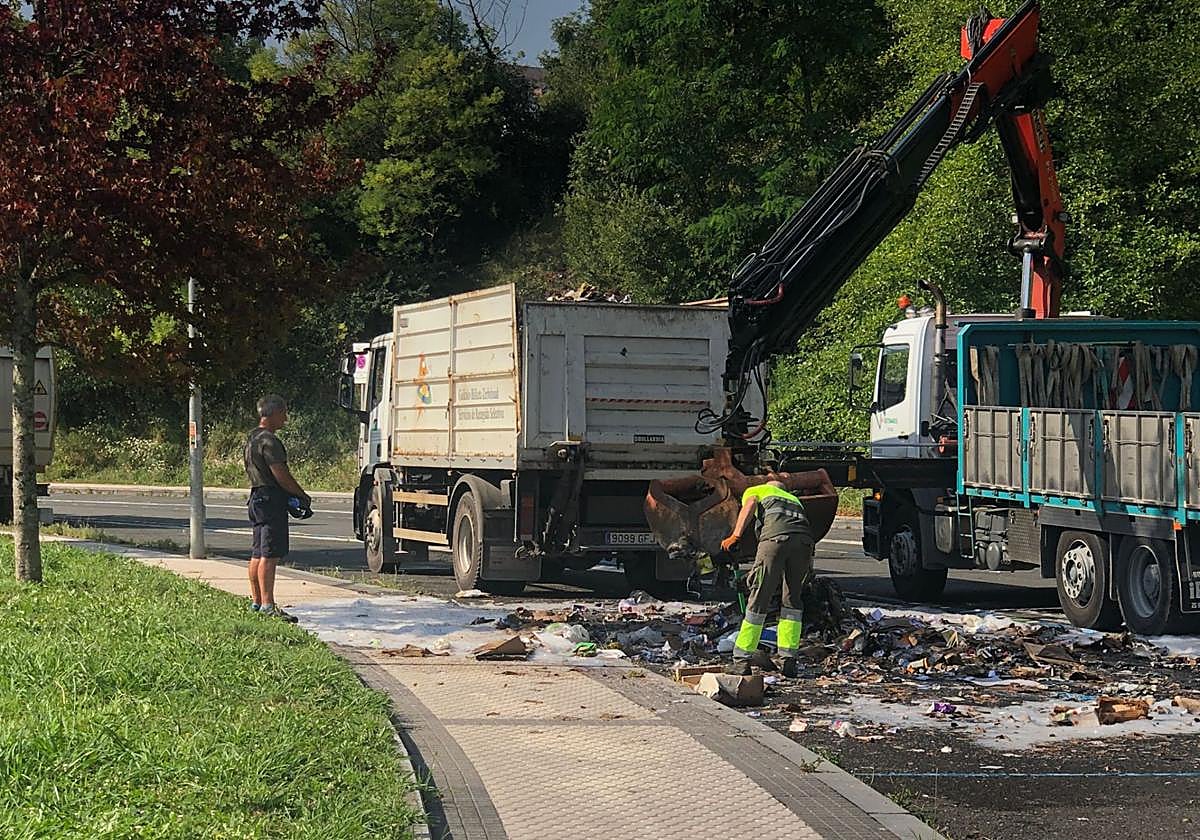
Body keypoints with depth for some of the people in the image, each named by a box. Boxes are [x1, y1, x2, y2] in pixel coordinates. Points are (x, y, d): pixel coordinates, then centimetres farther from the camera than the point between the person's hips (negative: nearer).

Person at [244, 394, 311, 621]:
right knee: (270, 554, -12)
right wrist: (302, 496, -7)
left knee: (258, 554, 14)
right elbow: (281, 475, -19)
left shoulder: (252, 439, 17)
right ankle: (268, 605, -16)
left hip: (257, 497, 11)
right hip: (272, 500, -11)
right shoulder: (269, 441, -15)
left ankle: (256, 601, 20)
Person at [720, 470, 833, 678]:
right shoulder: (795, 499, 43)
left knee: (758, 600, 1)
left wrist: (736, 536, -2)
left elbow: (749, 506, 9)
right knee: (793, 600, 19)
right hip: (804, 539, 4)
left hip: (775, 538, -4)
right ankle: (788, 660, 15)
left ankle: (742, 660, 4)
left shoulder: (754, 491, 31)